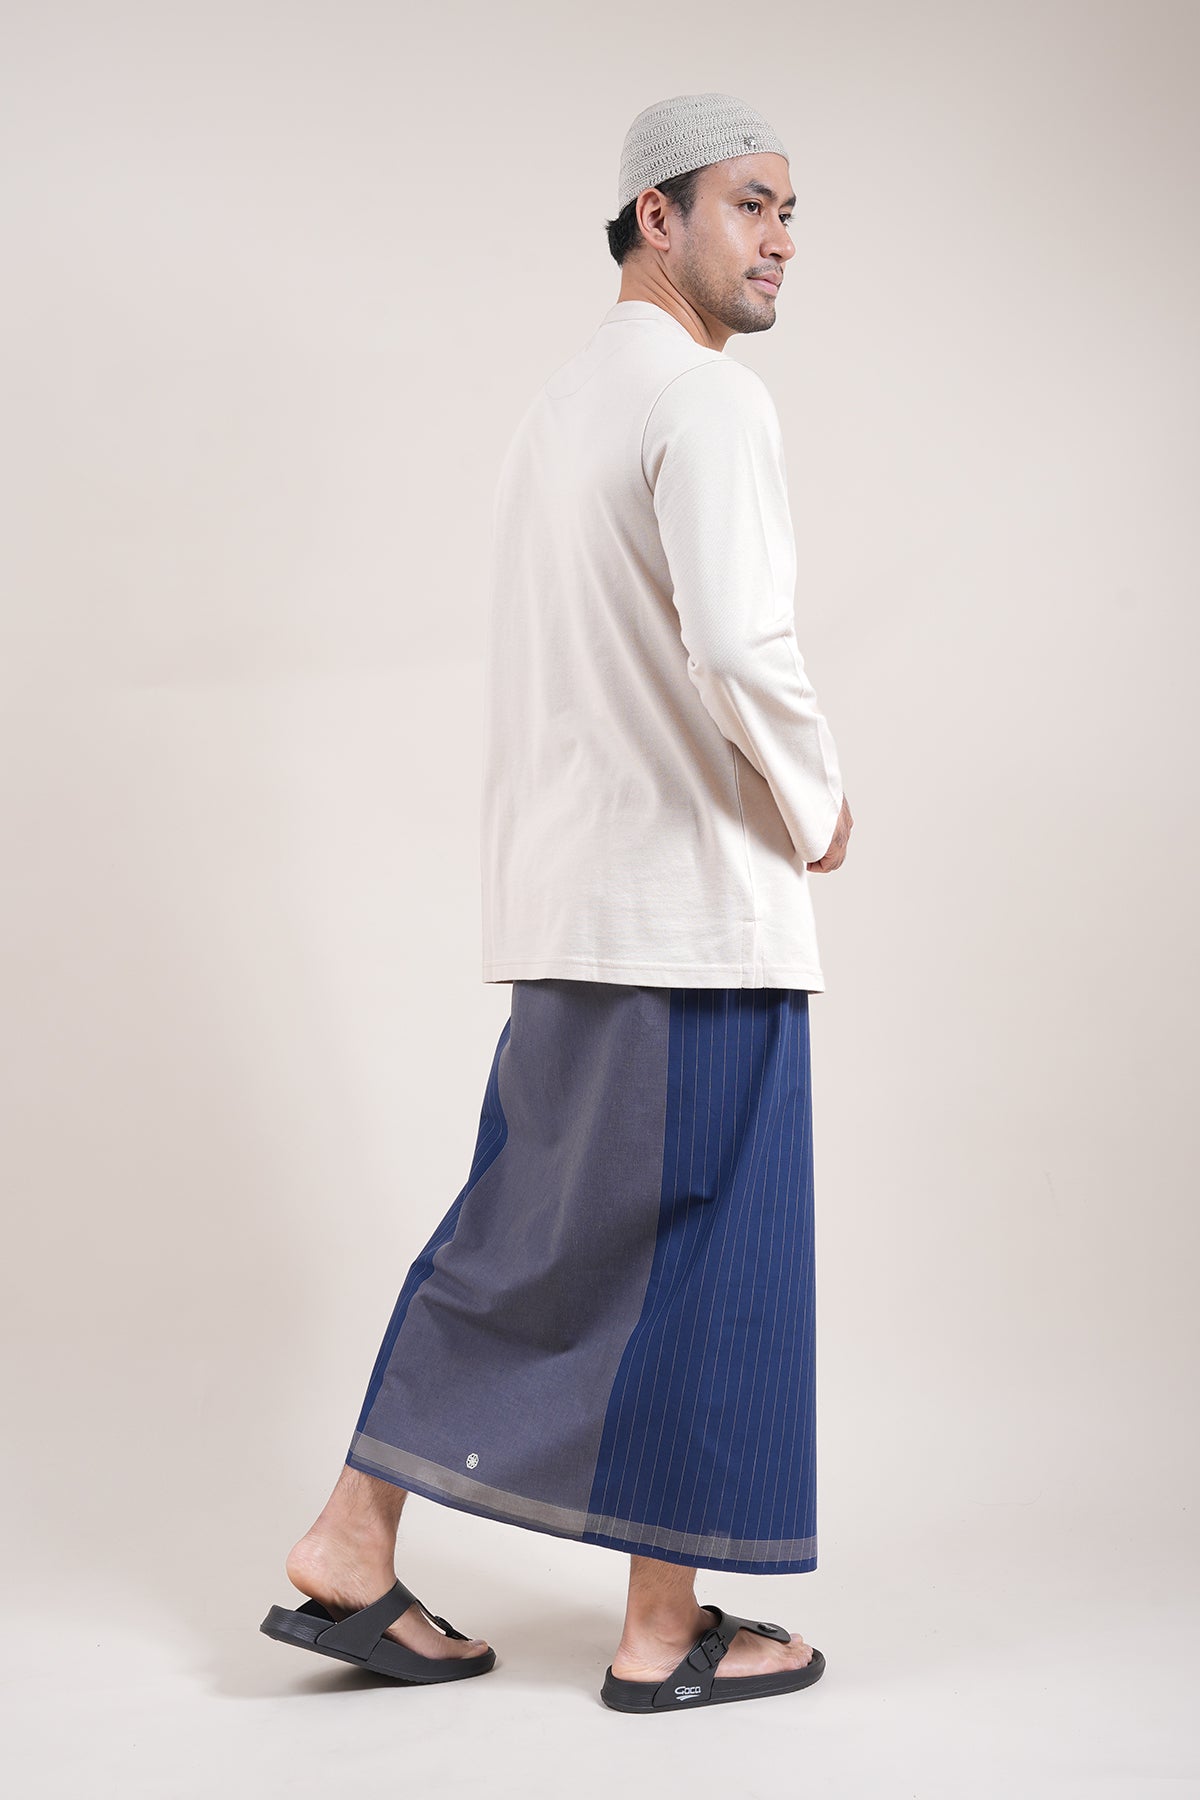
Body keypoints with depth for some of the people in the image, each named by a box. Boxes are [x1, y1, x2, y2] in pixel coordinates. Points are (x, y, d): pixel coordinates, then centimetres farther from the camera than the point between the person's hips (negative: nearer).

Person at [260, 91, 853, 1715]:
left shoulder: (559, 406, 18)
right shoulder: (705, 398, -12)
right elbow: (738, 647, -24)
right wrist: (817, 807, -8)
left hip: (564, 906, 9)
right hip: (698, 905, -9)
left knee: (528, 1227, 14)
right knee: (702, 1250, 1)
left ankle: (352, 1550, 18)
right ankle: (667, 1630, 12)